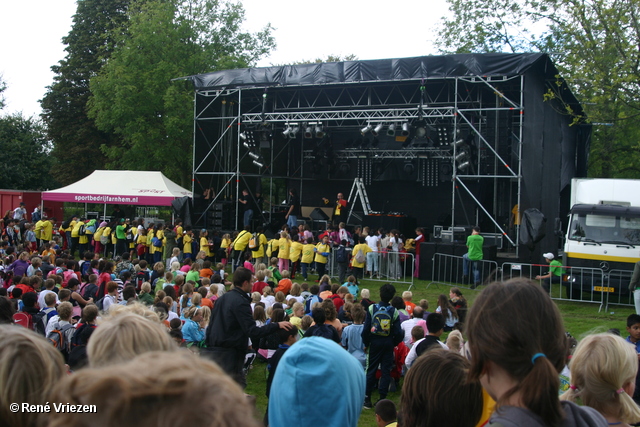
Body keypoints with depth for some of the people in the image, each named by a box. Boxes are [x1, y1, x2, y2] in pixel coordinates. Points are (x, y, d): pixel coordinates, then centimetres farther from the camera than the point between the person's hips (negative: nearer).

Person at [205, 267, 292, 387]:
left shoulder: (221, 299, 11)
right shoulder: (241, 302, -16)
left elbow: (210, 326, 15)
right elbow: (253, 332, -22)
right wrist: (277, 325, -22)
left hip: (213, 350, 9)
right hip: (229, 354, -9)